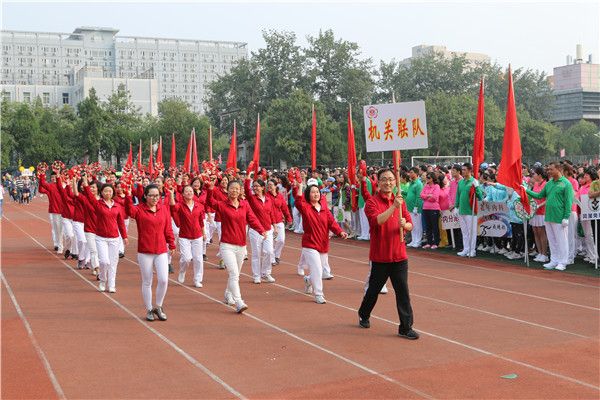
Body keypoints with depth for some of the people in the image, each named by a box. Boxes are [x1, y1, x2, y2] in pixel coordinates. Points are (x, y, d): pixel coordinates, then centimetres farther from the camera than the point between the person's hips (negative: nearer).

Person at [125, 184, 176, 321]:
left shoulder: (164, 209, 5)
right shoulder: (139, 209, -5)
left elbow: (168, 228, 9)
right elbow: (130, 210, -28)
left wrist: (171, 244, 5)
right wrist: (128, 195, -43)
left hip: (161, 251, 2)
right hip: (145, 252, -2)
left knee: (163, 280, -6)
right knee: (146, 282, 8)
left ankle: (158, 307, 16)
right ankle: (149, 310, 23)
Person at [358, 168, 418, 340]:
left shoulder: (400, 201, 9)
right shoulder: (372, 202, -7)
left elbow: (410, 225, 9)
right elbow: (377, 220, -26)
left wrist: (405, 225, -14)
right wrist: (393, 206, -33)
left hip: (399, 255, 3)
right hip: (380, 256, -3)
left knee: (403, 292, 0)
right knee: (374, 289, 12)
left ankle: (406, 327, 6)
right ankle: (363, 316, 38)